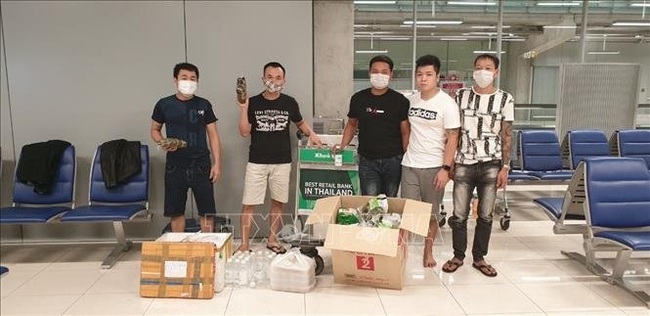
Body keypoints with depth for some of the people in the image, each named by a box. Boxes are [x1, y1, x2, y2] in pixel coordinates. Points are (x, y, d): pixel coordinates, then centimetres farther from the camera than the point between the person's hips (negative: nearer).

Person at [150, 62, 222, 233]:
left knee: (207, 212, 3)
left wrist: (217, 163, -3)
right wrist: (163, 143, -10)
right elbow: (154, 130, 13)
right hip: (175, 167, 0)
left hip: (201, 165, 0)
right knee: (176, 212, 8)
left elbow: (213, 135, 3)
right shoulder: (164, 104, 1)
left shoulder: (204, 105, 2)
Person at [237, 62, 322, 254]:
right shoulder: (253, 102, -2)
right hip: (257, 162, -2)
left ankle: (272, 240, 27)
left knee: (278, 202, 11)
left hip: (282, 162, 2)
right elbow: (244, 132, -6)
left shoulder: (289, 103, 2)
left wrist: (311, 134, 3)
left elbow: (300, 123, 19)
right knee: (249, 204, -1)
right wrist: (243, 109, -15)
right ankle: (244, 244, 11)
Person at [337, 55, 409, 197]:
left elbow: (405, 132, 0)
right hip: (367, 161, 1)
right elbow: (352, 124, 18)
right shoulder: (358, 98, 5)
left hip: (393, 160, -1)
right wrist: (342, 146, 5)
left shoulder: (400, 100, -1)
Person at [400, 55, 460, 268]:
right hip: (409, 165, 3)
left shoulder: (447, 103, -8)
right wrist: (405, 153, 11)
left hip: (433, 167, -3)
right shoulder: (411, 100, 5)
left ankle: (428, 252, 26)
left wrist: (445, 168, -15)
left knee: (431, 213, 10)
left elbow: (452, 138, -9)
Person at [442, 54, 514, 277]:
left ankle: (479, 258, 23)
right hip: (464, 163, 1)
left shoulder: (505, 99, 1)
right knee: (459, 215, 4)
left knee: (485, 215, 8)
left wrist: (505, 167, -3)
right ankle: (458, 256, 21)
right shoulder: (461, 96, 4)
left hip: (491, 165, 0)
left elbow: (507, 136, 2)